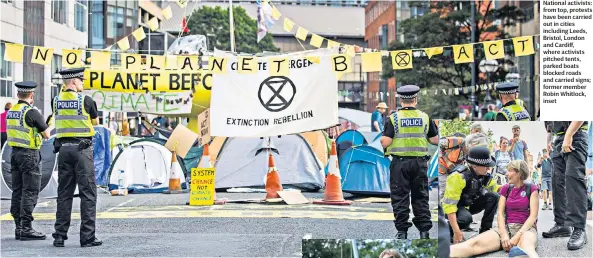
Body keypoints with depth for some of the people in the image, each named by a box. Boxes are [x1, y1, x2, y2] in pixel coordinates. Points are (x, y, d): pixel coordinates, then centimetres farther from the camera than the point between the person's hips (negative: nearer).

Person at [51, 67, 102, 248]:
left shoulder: (56, 101, 5)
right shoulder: (85, 100, -8)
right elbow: (95, 122, 6)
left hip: (63, 149, 5)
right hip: (82, 148, -5)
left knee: (64, 193, 10)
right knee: (88, 192, -1)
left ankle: (60, 236, 10)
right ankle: (87, 236, -3)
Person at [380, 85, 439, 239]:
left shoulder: (393, 118, -5)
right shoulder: (425, 117, 2)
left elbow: (385, 143, -10)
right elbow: (435, 140, 5)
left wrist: (382, 138, 12)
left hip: (399, 163, -2)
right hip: (419, 163, 2)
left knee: (400, 198, 5)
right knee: (420, 197, 11)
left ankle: (402, 231, 6)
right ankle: (424, 231, 12)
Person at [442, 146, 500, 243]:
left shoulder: (483, 175, -9)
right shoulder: (458, 176, -32)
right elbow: (449, 204, -34)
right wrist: (456, 231, -39)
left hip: (469, 204, 7)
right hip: (455, 206, -7)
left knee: (493, 197, -14)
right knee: (466, 218, -38)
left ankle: (485, 230, -3)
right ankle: (449, 230, -7)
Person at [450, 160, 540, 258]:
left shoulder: (531, 189, 4)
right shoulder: (505, 188, 17)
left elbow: (533, 216, -5)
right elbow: (500, 213, 7)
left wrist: (517, 236, -20)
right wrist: (504, 235, -14)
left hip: (526, 228, -3)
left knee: (526, 246, -45)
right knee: (475, 243, -30)